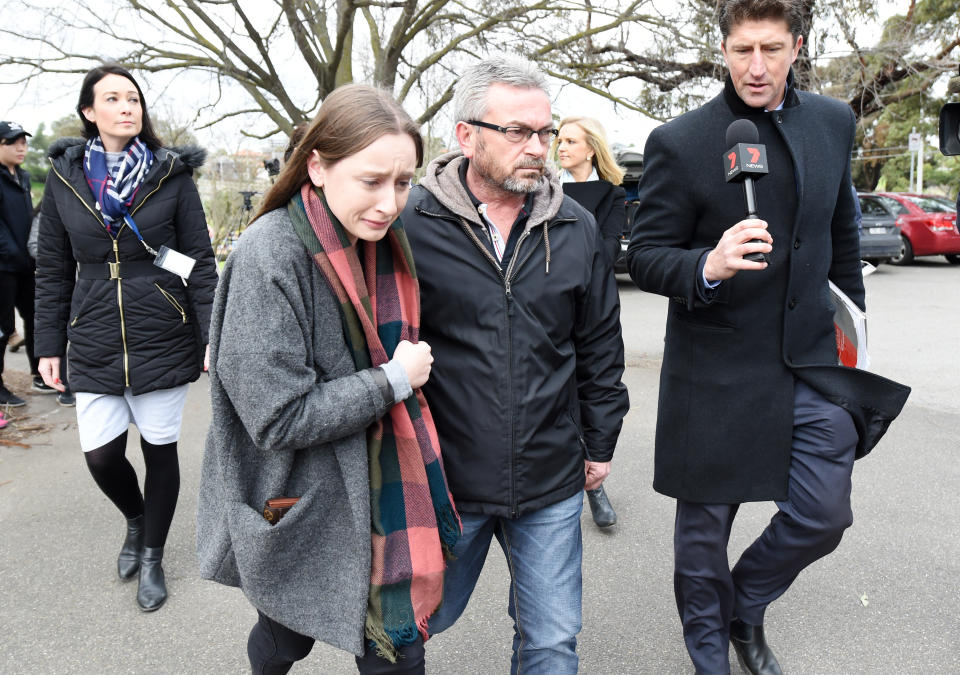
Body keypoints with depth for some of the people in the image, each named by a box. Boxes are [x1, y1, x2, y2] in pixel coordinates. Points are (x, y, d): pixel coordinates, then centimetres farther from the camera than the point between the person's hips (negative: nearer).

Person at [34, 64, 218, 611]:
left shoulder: (172, 174, -1)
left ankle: (153, 556, 29)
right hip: (94, 347, 2)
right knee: (101, 456, 1)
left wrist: (212, 338, -6)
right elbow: (53, 271, 9)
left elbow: (200, 261, -2)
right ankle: (136, 519, 35)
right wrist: (49, 345, 7)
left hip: (163, 340, -2)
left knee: (160, 448, 8)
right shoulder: (64, 177, 5)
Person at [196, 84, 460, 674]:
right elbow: (280, 419, -24)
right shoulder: (270, 256, -22)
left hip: (381, 492, 6)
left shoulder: (386, 242, 0)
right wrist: (393, 380, -18)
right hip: (303, 516, -6)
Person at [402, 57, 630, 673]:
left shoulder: (576, 228, 1)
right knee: (421, 621, 22)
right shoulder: (412, 224, -11)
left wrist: (599, 445, 12)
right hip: (443, 480, -1)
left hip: (552, 484, 2)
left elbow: (600, 345, 9)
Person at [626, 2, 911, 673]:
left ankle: (744, 610, 36)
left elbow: (842, 235, 17)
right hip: (716, 369, -4)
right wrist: (708, 266, -30)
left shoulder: (833, 121, 5)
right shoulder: (679, 143, -11)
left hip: (813, 362, 4)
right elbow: (644, 256, -10)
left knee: (823, 515, 6)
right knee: (704, 526, 10)